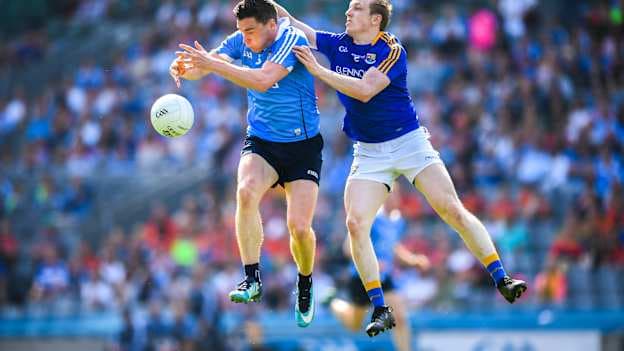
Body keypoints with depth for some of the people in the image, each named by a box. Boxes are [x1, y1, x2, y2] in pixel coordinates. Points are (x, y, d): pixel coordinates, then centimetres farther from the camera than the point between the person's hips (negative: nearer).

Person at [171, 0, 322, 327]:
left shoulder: (291, 39, -19)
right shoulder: (242, 41, -2)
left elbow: (264, 80, -33)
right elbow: (201, 67, -2)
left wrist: (212, 64, -37)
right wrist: (184, 66, -27)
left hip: (302, 146, -4)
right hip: (260, 142, 4)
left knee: (299, 227, -11)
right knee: (246, 190, -28)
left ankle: (305, 286, 20)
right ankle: (252, 279, -23)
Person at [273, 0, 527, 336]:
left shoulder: (392, 51, -13)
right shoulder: (338, 44, 3)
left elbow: (365, 91, -25)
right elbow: (299, 30, 10)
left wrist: (318, 70, -26)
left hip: (410, 142, -4)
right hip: (368, 153, 4)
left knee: (453, 211, -11)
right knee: (356, 224, -14)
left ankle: (501, 280, -4)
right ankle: (380, 309, -7)